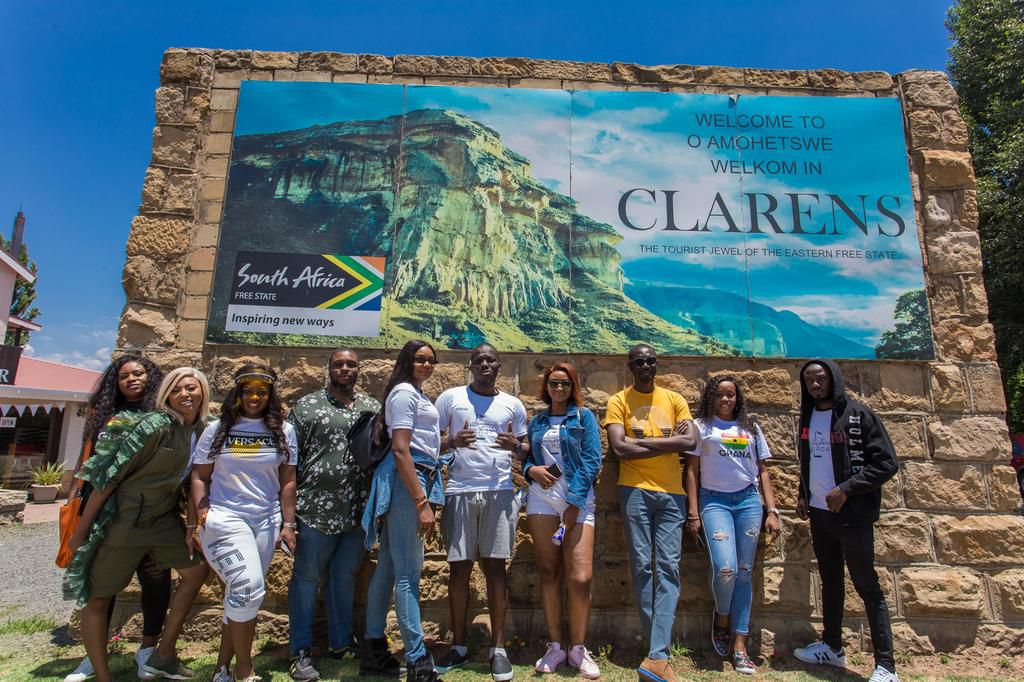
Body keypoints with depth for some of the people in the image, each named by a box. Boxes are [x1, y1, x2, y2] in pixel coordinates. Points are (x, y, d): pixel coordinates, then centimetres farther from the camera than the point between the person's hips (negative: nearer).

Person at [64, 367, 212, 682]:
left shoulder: (200, 430, 0)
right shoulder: (156, 425, -19)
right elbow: (109, 475, -16)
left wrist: (191, 527, 6)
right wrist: (81, 528, -12)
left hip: (164, 519, 7)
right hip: (124, 521, -7)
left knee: (196, 570, 11)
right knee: (97, 597, 3)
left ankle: (163, 655, 24)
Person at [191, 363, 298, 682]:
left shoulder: (282, 431, 6)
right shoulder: (217, 430, 5)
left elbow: (288, 481, 5)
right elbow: (199, 477, 7)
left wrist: (288, 525, 1)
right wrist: (202, 517, -5)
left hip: (266, 521, 2)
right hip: (224, 519, -2)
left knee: (241, 595, 8)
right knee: (249, 589, -15)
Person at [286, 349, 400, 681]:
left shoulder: (373, 407, 9)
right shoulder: (307, 405, 0)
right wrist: (288, 506, -6)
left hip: (358, 512, 3)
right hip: (317, 509, -3)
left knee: (345, 577, 16)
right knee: (307, 578, 8)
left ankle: (341, 642, 32)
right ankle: (301, 651, 23)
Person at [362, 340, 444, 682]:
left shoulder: (414, 393, 21)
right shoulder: (404, 392, -9)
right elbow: (400, 450, -17)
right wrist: (422, 502, -20)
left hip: (417, 477, 10)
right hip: (407, 480, -10)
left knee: (389, 565, 16)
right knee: (408, 572, -6)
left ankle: (374, 642, 27)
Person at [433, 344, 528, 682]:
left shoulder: (512, 404, 10)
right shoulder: (450, 398, 6)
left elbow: (527, 448, 13)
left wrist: (514, 446, -10)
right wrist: (453, 442, -15)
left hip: (500, 492, 1)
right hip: (460, 492, 0)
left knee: (495, 566, 4)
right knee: (459, 567, 6)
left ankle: (498, 647, 15)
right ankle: (459, 645, 21)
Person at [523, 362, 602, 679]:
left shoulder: (584, 417, 5)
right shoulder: (537, 421, 14)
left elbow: (591, 461, -4)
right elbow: (526, 458, 18)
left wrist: (574, 503, -12)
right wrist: (532, 470, -7)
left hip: (578, 499, -2)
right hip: (542, 498, 3)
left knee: (580, 577, -7)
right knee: (549, 572, 5)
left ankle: (578, 648, 10)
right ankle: (555, 646, 17)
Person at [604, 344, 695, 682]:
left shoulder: (674, 399, 10)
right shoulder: (619, 401, 3)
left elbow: (691, 441, -4)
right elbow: (619, 448, -9)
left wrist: (641, 441, -9)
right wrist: (668, 442, -6)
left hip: (671, 492, 2)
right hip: (635, 490, -2)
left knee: (668, 568, -4)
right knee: (642, 566, 2)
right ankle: (659, 649, 16)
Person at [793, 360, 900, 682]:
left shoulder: (858, 414, -9)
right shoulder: (808, 417, 9)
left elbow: (887, 463, -13)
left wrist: (845, 489, -18)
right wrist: (803, 494, 8)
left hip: (852, 514, -6)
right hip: (819, 513, 6)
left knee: (867, 587, 0)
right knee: (830, 581, 16)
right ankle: (832, 647, 28)